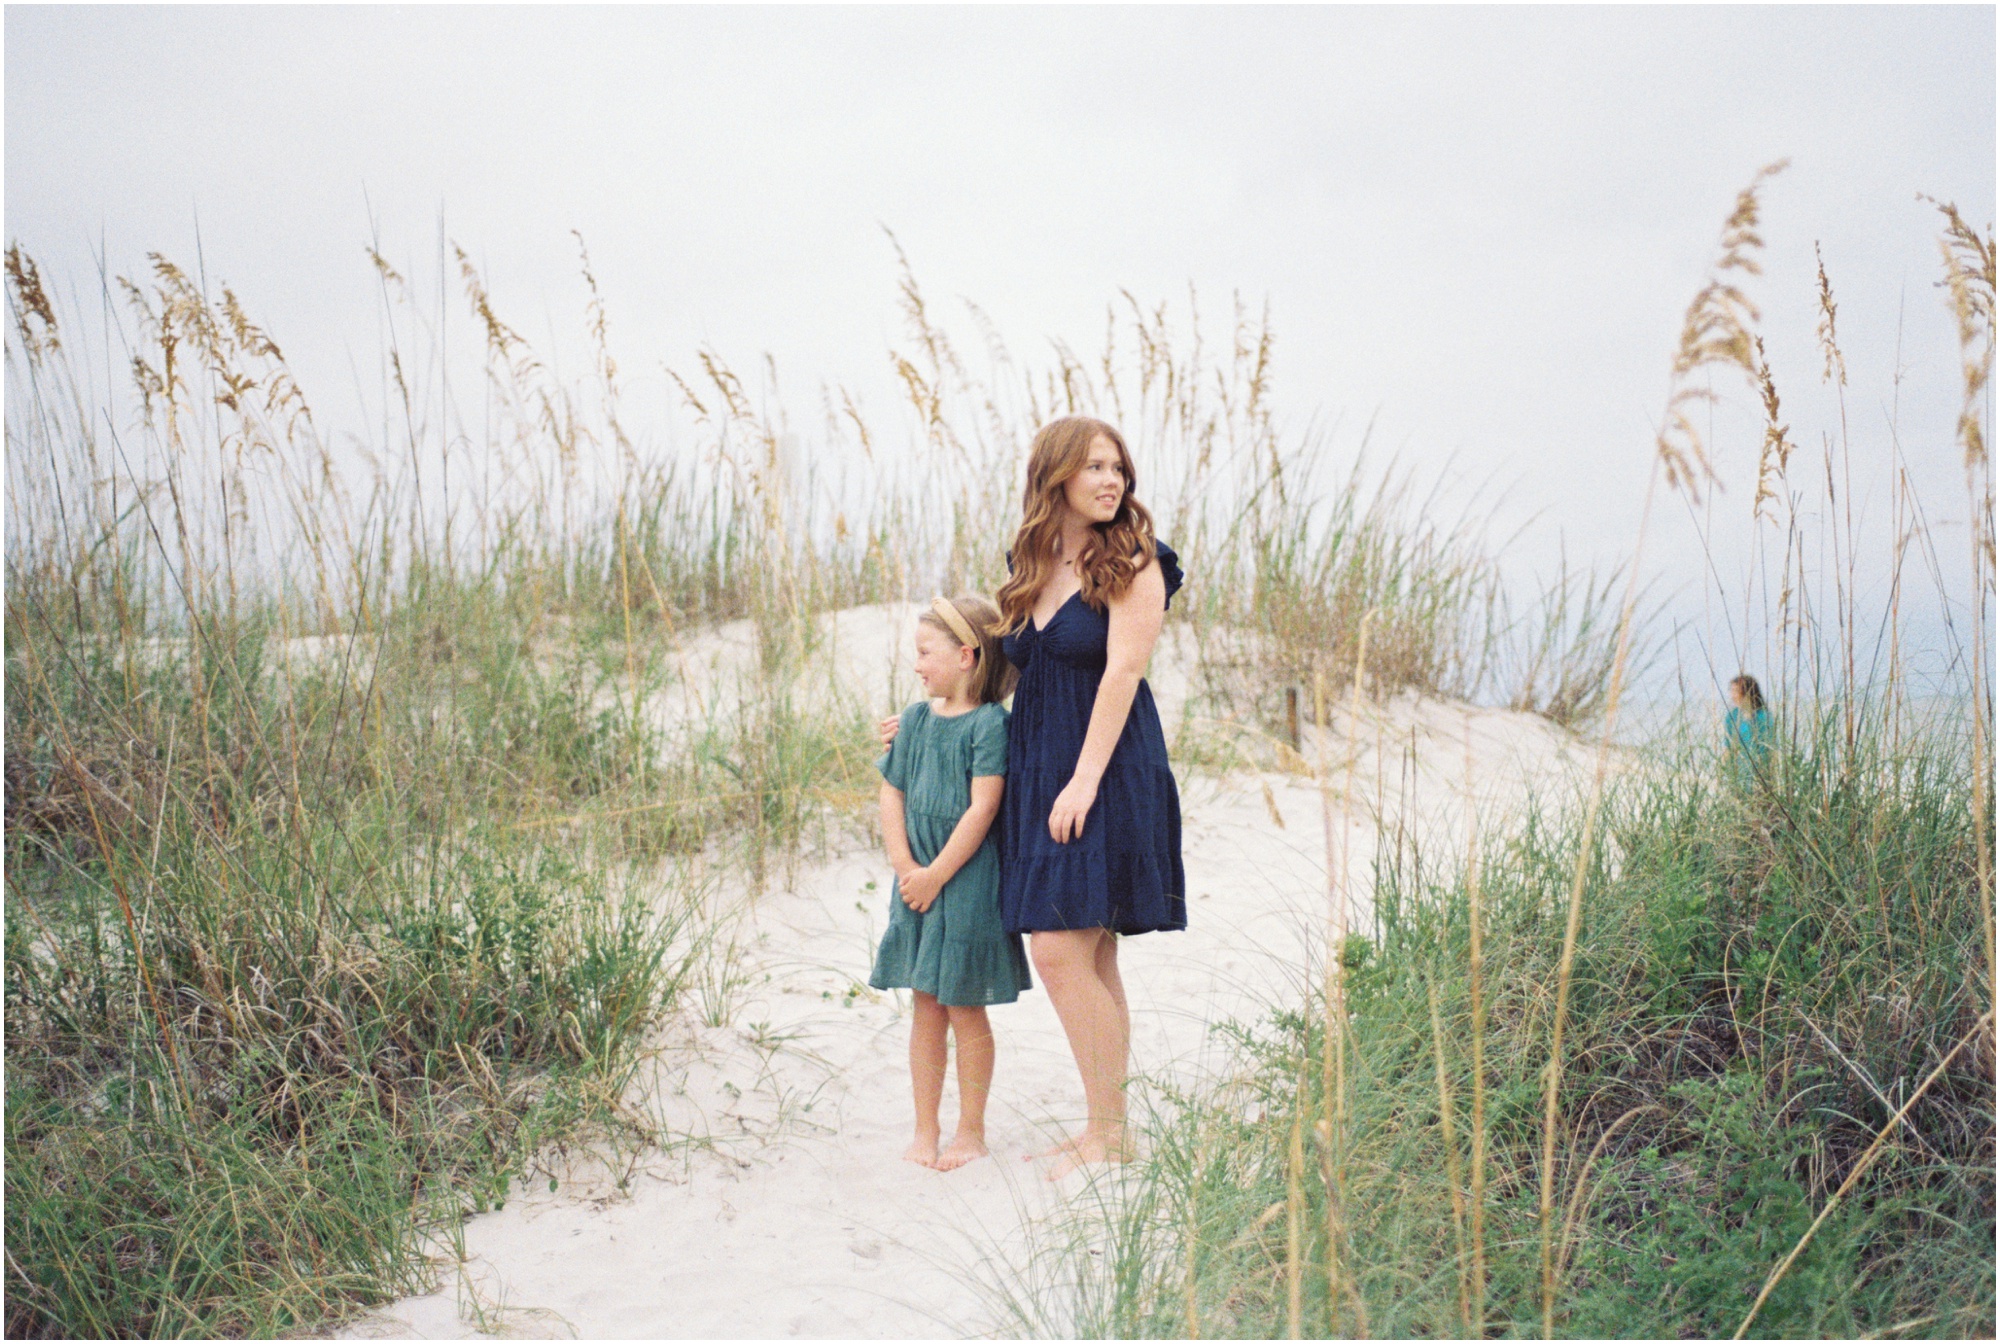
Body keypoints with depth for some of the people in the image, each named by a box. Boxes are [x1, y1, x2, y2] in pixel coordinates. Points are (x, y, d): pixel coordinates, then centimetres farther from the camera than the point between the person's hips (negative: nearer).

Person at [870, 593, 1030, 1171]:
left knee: (965, 1010, 2)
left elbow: (982, 809, -16)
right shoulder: (915, 720, 8)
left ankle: (971, 1131, 16)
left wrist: (936, 875, -14)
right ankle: (925, 1131, 19)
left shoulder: (988, 723, -11)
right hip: (917, 881, 6)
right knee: (925, 1008, 11)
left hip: (966, 882, -6)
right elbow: (892, 797, 9)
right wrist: (905, 867, -4)